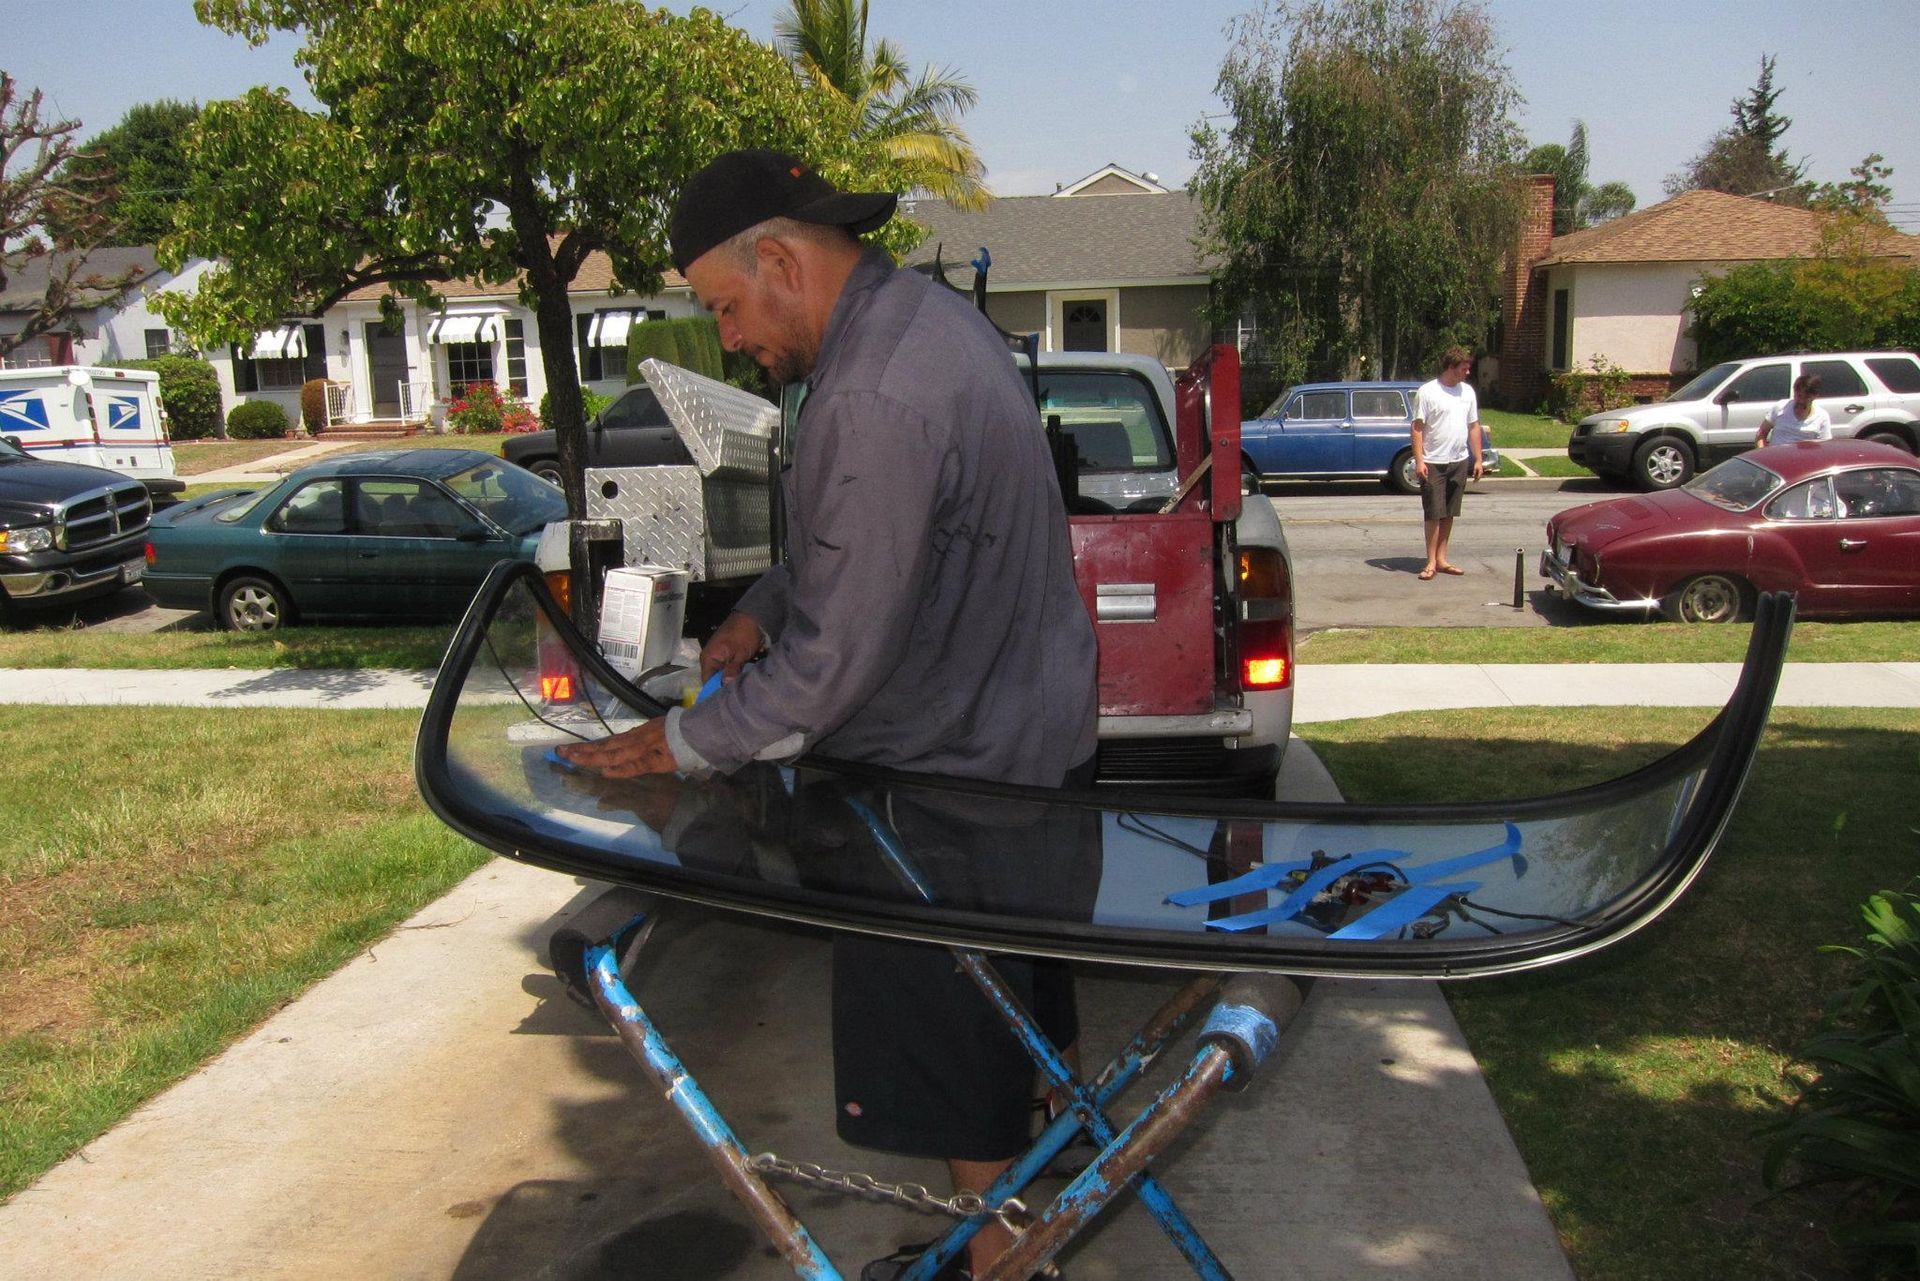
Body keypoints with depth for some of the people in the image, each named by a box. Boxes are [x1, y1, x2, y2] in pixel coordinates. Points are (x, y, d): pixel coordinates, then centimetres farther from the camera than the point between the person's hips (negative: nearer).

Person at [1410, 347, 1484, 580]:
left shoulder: (1467, 392, 10)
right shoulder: (1427, 392, -8)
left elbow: (1474, 427, 15)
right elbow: (1417, 428, -9)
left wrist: (1478, 459, 10)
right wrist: (1419, 460, -16)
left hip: (1459, 462, 6)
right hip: (1433, 463, -5)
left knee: (1448, 514, 10)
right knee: (1434, 514, -4)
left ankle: (1441, 559, 16)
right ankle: (1431, 562, 2)